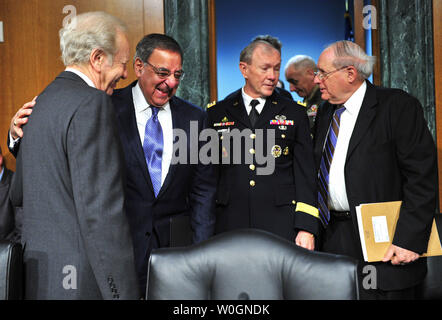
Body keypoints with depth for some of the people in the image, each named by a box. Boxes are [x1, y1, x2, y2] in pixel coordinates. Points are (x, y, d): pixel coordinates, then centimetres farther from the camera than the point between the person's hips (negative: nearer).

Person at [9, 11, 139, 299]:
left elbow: (18, 195, 21)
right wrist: (123, 292, -21)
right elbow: (101, 210, -24)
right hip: (81, 284, -9)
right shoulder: (91, 103, -17)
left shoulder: (44, 100, 12)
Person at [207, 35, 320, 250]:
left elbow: (305, 175, 5)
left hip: (282, 226, 0)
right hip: (229, 227, 1)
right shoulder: (216, 115, 9)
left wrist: (307, 228, -4)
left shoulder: (295, 114, 8)